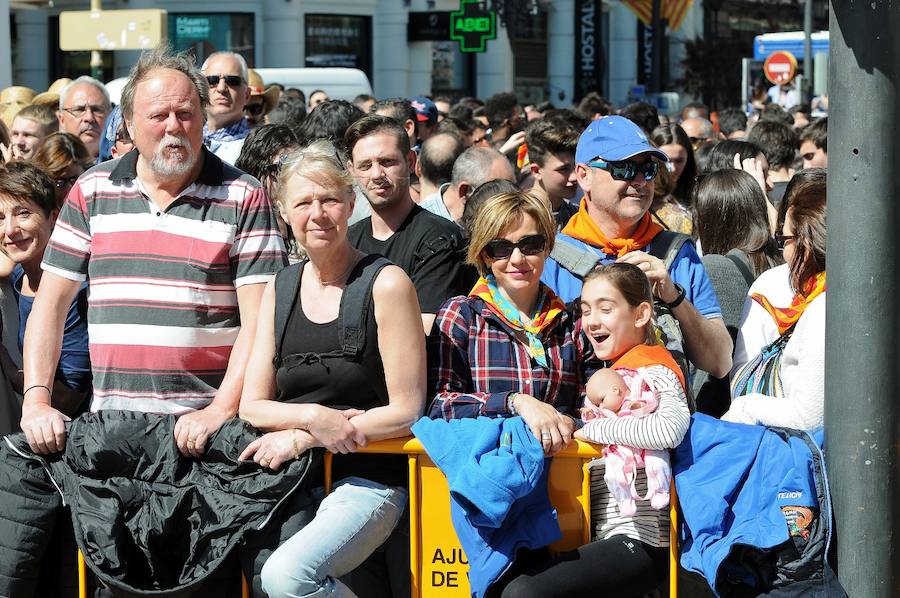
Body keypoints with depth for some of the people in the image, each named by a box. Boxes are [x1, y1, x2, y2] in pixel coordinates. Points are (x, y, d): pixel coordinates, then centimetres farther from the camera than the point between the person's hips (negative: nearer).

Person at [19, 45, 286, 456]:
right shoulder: (91, 192, 11)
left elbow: (259, 320, -3)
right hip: (109, 423, 3)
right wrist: (36, 401, 0)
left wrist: (221, 411, -15)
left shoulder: (244, 198, 2)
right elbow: (51, 302, 12)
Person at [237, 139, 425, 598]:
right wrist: (312, 417, -10)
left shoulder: (385, 285, -3)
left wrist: (300, 438, -9)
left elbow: (406, 411, -6)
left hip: (365, 479, -4)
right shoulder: (279, 289, 13)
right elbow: (251, 405, 11)